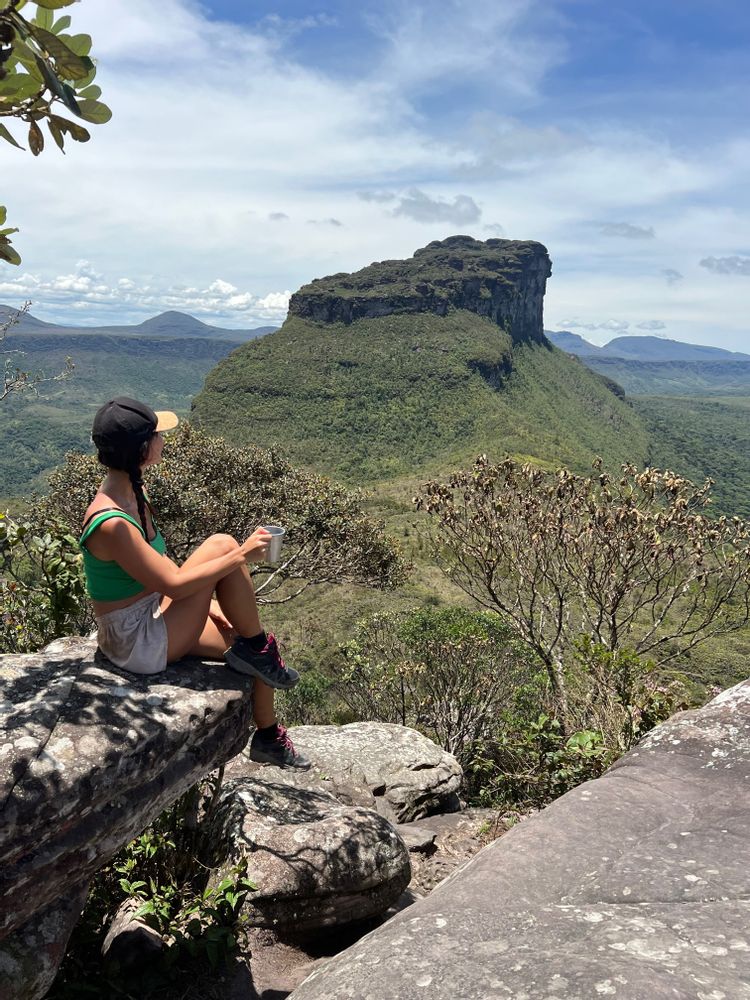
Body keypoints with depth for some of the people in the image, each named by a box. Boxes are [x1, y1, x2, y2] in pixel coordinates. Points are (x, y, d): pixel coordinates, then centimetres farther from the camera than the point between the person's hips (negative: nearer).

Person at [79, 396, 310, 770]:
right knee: (222, 545, -19)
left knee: (252, 649, 9)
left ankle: (269, 738, 31)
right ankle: (257, 650, -1)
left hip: (153, 621, 9)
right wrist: (241, 556, -21)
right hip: (139, 646, -9)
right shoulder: (111, 523, -28)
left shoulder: (131, 495, 1)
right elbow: (172, 583, -26)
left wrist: (208, 605, 8)